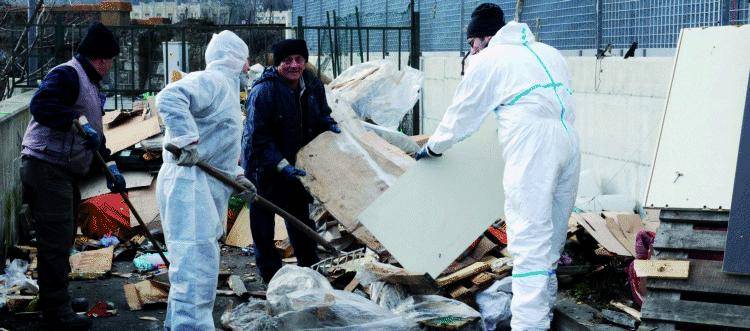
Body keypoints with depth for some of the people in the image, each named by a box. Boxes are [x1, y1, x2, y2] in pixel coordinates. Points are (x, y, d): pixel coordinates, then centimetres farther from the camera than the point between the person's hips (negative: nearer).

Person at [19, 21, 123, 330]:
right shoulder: (67, 74, -12)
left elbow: (94, 134, 25)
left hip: (66, 172, 11)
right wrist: (79, 120, -30)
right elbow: (40, 105, -29)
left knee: (64, 236, 18)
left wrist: (110, 166, 17)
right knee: (56, 239, -8)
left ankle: (55, 298, 32)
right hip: (47, 168, -11)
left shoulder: (90, 84, 21)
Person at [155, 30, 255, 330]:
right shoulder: (211, 80, -8)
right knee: (196, 266, -16)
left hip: (206, 191, 11)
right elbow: (169, 98, -27)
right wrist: (188, 140, -28)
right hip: (189, 184, -11)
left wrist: (237, 176, 19)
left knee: (191, 268, 17)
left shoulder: (226, 89, 26)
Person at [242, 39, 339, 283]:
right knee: (264, 222, 3)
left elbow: (321, 114, 17)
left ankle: (311, 267, 32)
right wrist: (281, 165, -30)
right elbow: (258, 137, -25)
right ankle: (271, 274, 16)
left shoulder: (313, 86, -3)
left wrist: (329, 125, -6)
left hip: (295, 163, 6)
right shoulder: (263, 91, -25)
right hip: (263, 167, -6)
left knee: (301, 215, 19)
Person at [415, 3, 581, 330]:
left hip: (532, 148, -7)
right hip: (568, 143, 7)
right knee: (551, 239, 16)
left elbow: (461, 113, 16)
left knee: (530, 242, -11)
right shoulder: (549, 54, 25)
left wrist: (433, 147, 31)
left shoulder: (488, 60, 8)